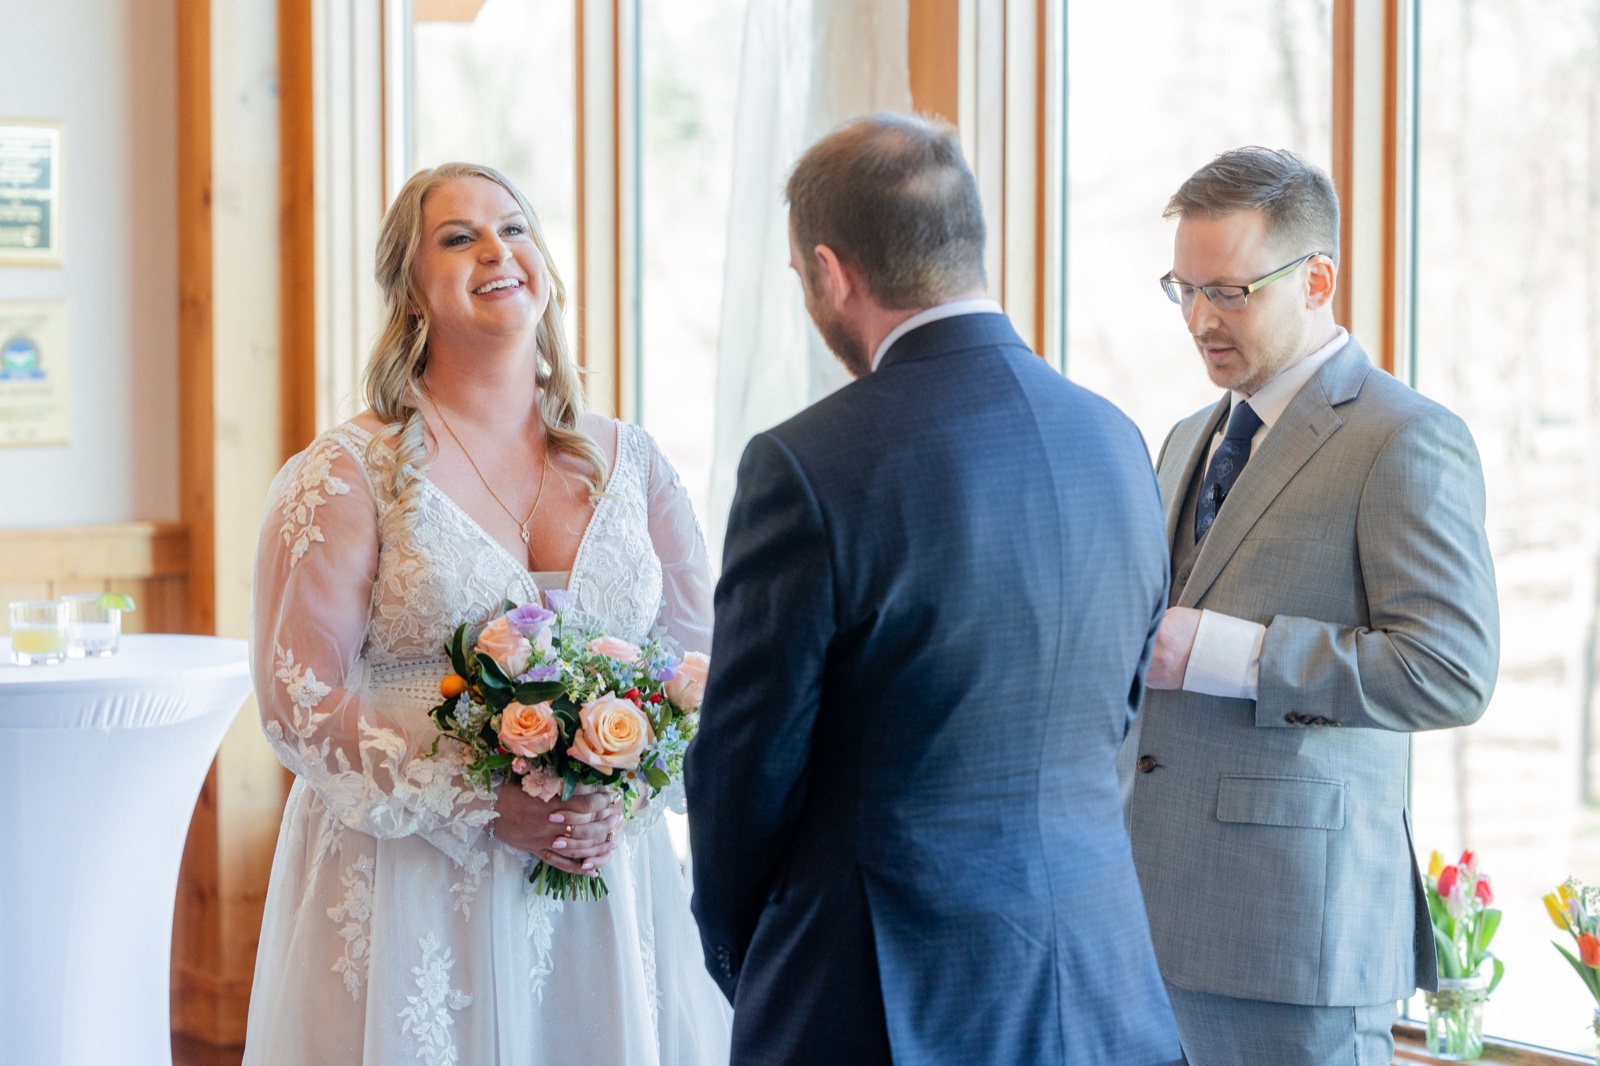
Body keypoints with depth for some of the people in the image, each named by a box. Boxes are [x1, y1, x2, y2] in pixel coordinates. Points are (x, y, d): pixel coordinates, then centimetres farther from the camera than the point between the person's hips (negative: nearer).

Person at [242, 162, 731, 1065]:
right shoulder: (347, 475, -3)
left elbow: (702, 659, 10)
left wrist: (622, 795, -9)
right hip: (414, 892, -3)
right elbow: (298, 693, -8)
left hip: (610, 876, 3)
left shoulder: (630, 465, 9)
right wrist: (485, 810, -17)